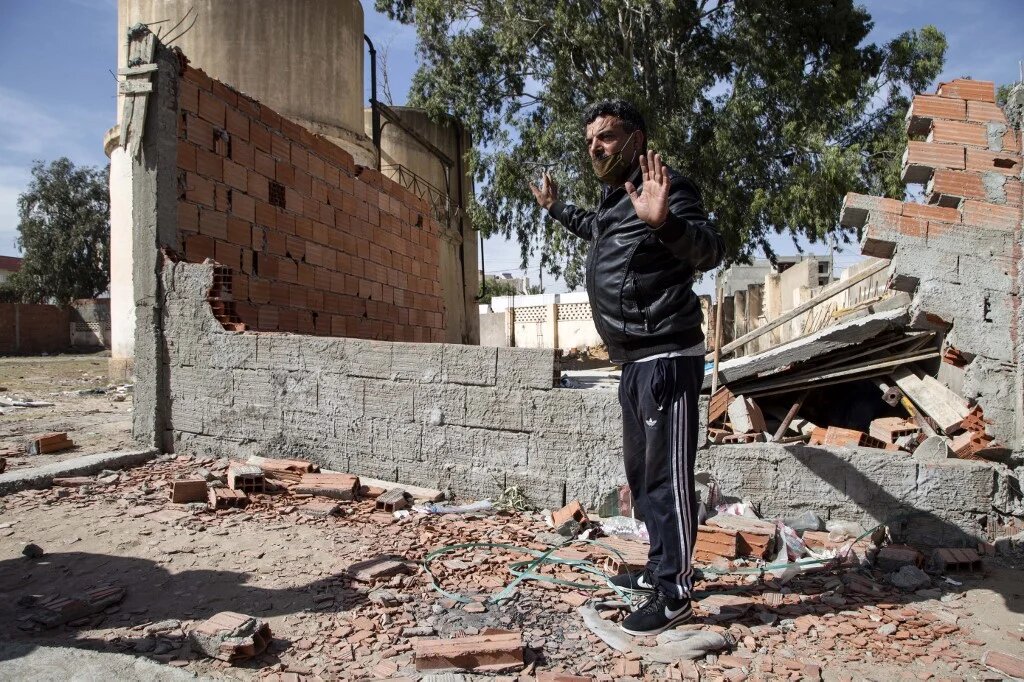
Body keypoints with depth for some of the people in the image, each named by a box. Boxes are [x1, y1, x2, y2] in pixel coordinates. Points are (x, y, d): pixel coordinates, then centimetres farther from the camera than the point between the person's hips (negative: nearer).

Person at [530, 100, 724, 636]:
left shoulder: (664, 188, -13)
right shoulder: (612, 198, 16)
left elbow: (710, 251, -28)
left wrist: (665, 221, -45)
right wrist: (555, 208, 43)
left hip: (667, 358, -10)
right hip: (636, 360, 10)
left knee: (667, 475, -5)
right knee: (641, 471, 18)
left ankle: (674, 594, 8)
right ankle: (659, 568, 33)